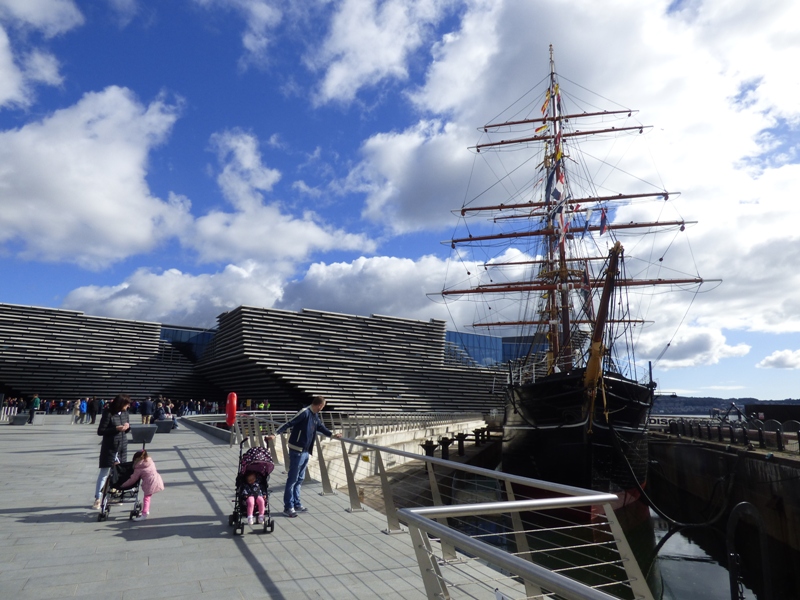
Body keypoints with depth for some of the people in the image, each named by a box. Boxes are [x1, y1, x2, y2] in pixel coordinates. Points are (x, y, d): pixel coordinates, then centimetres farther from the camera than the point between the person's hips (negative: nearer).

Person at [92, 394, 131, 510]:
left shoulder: (124, 413, 4)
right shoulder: (108, 413, -14)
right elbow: (100, 431, -13)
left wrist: (127, 426, -7)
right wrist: (116, 428, -23)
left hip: (122, 447, 5)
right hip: (110, 447, -5)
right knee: (104, 472, 2)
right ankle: (97, 499, 11)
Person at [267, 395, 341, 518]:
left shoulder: (315, 416, 10)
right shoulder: (305, 413, -17)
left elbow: (320, 427, 26)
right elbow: (289, 423, -20)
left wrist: (332, 435, 27)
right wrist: (275, 434, -26)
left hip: (306, 451, 9)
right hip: (297, 450, -9)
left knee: (299, 479, 16)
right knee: (292, 479, -1)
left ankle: (296, 504, 26)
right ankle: (288, 507, 7)